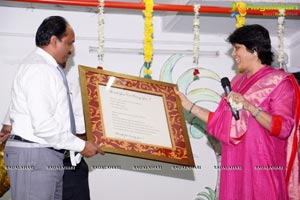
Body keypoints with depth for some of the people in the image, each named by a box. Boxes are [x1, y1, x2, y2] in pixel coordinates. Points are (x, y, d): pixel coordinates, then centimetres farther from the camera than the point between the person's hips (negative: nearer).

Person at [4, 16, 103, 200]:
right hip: (34, 157, -10)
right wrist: (81, 145, -15)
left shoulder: (49, 68, 16)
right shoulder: (39, 69, -16)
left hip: (48, 155, 10)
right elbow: (43, 124, -23)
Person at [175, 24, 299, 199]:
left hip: (262, 167, -6)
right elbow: (220, 121, 12)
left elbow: (284, 128, -14)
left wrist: (249, 106, -22)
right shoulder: (237, 82, 15)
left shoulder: (279, 82, -4)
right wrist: (188, 105, 9)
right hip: (235, 166, 6)